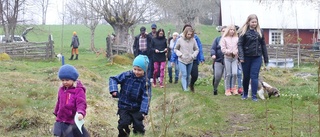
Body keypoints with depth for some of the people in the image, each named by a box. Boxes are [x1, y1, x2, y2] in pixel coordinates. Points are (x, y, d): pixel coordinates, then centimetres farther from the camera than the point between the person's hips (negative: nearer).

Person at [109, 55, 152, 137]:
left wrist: (143, 111, -28)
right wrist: (114, 90, -25)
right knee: (124, 122, -18)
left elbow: (146, 98, -16)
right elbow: (113, 79, -6)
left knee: (138, 125, -6)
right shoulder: (127, 75, -9)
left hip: (136, 108, 0)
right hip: (124, 106, 0)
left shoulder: (145, 82, -9)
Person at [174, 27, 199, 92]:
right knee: (184, 75, -12)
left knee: (188, 76, 11)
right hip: (182, 61, -2)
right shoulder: (180, 40, -6)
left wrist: (193, 55, -7)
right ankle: (185, 89, -13)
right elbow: (175, 49, 4)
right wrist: (180, 54, -11)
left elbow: (197, 49, 8)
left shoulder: (193, 40, -3)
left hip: (190, 61, 3)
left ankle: (186, 87, 23)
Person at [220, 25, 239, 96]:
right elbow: (223, 49, -5)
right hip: (227, 58, -2)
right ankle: (227, 89, 11)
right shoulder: (224, 38, 0)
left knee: (234, 73, -8)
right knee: (228, 74, 1)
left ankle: (233, 88, 11)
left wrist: (236, 52, -16)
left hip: (235, 58, 2)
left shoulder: (236, 38, 6)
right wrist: (230, 52, -12)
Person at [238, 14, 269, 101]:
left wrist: (266, 58, 10)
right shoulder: (244, 32, -3)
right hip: (247, 57, -1)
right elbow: (240, 44, -7)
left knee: (254, 76, -5)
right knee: (246, 76, 10)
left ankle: (254, 96, -3)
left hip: (257, 58, 1)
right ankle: (245, 94, 27)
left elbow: (263, 45, 10)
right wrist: (241, 56, -18)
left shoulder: (260, 32, 6)